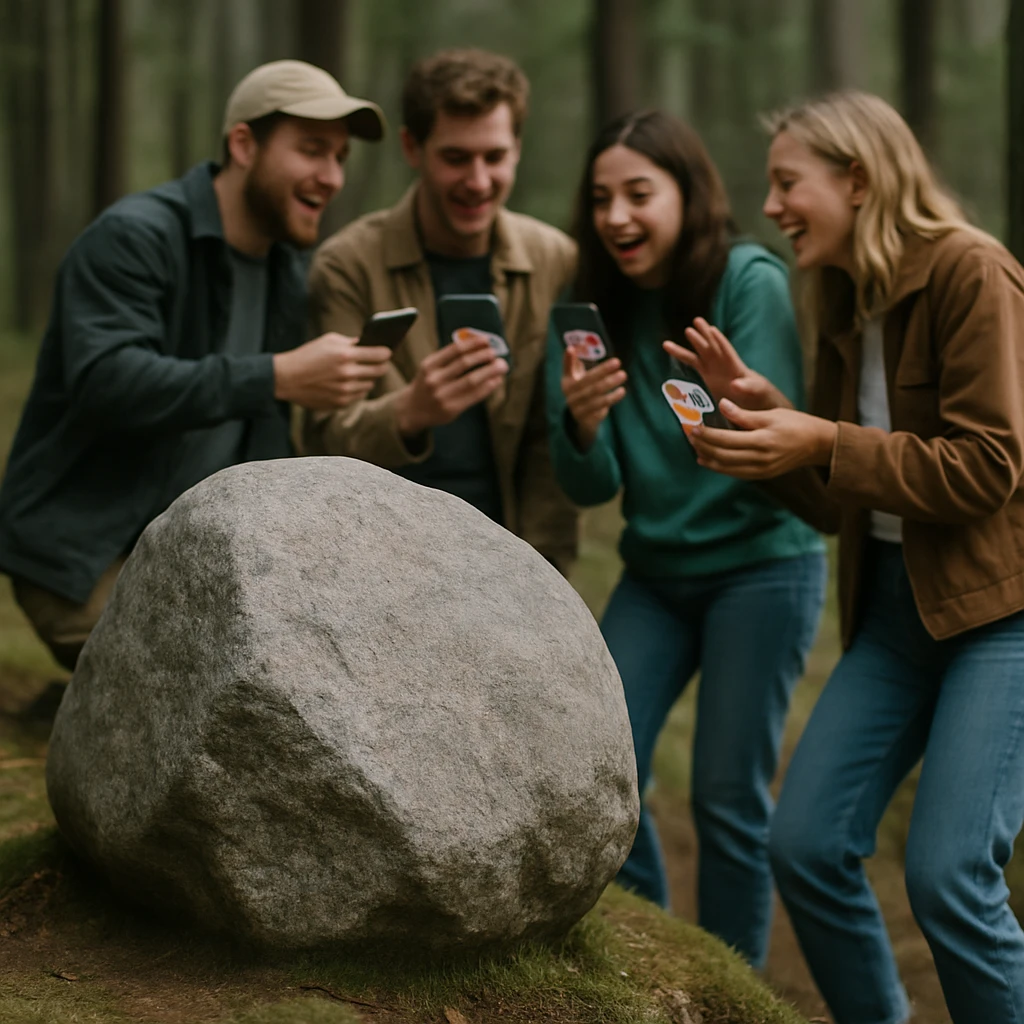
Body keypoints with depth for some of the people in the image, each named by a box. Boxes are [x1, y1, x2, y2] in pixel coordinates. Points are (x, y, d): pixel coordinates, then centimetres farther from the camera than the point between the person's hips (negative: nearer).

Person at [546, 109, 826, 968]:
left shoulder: (752, 281, -14)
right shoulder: (594, 307, -1)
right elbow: (589, 488, -4)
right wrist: (580, 421, -26)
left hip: (760, 565, -4)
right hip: (656, 570, 5)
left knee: (729, 800, -3)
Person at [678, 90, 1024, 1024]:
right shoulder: (845, 306, 11)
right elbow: (839, 502, 13)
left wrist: (824, 443, -19)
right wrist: (767, 414, -3)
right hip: (897, 600, 8)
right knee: (805, 845, 0)